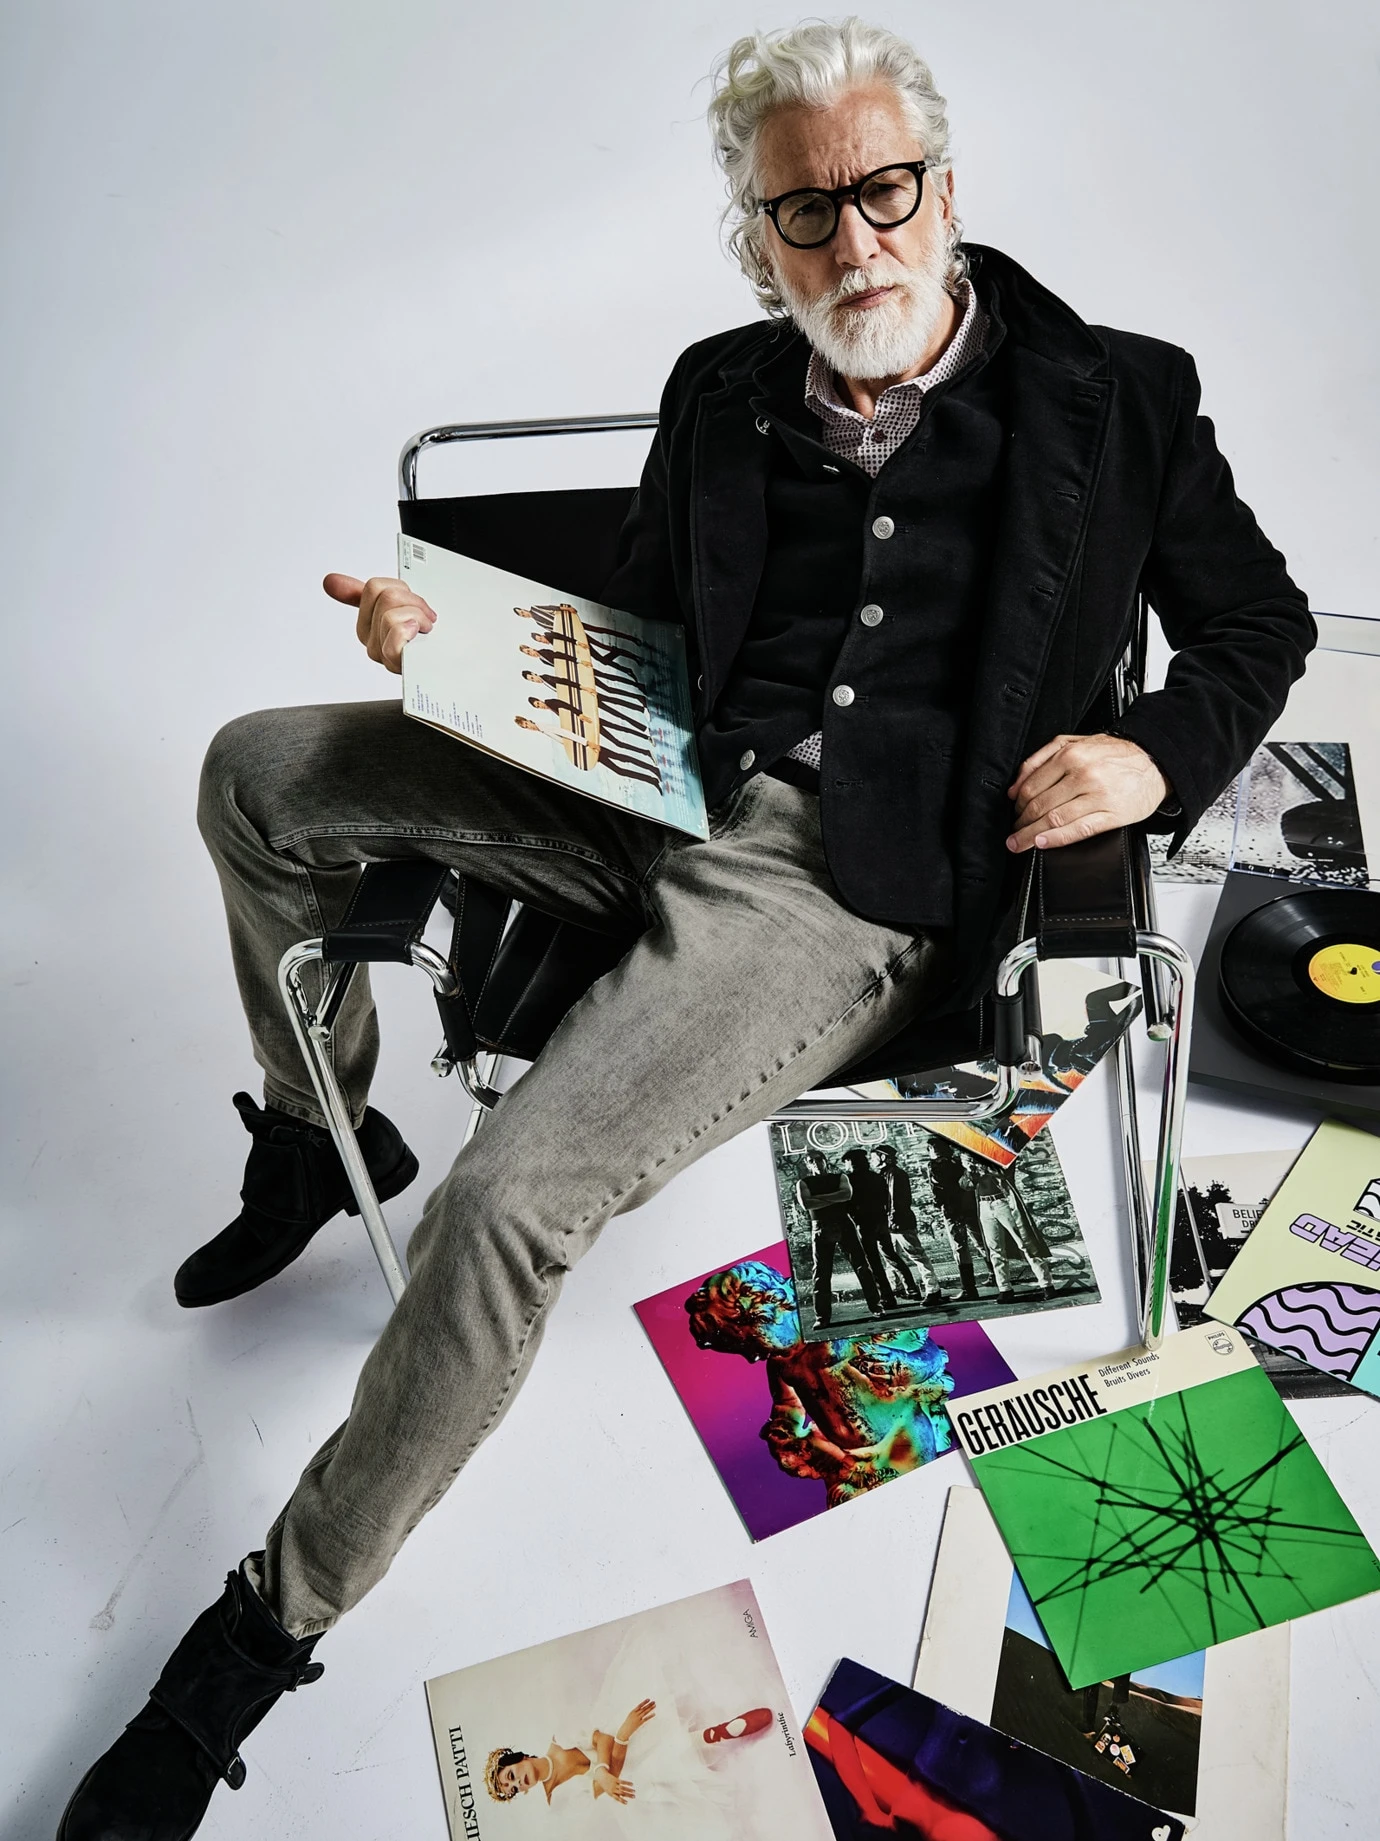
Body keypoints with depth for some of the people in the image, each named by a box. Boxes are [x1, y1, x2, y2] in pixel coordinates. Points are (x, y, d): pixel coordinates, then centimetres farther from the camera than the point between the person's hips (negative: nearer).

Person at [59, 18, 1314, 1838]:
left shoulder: (1115, 401, 3)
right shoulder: (723, 391, 13)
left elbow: (1262, 626, 12)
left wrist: (1156, 758, -9)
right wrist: (454, 631, 4)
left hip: (857, 885, -5)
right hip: (662, 794, 6)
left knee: (509, 1198, -24)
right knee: (261, 770, -1)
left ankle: (274, 1618, 0)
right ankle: (317, 1137, 23)